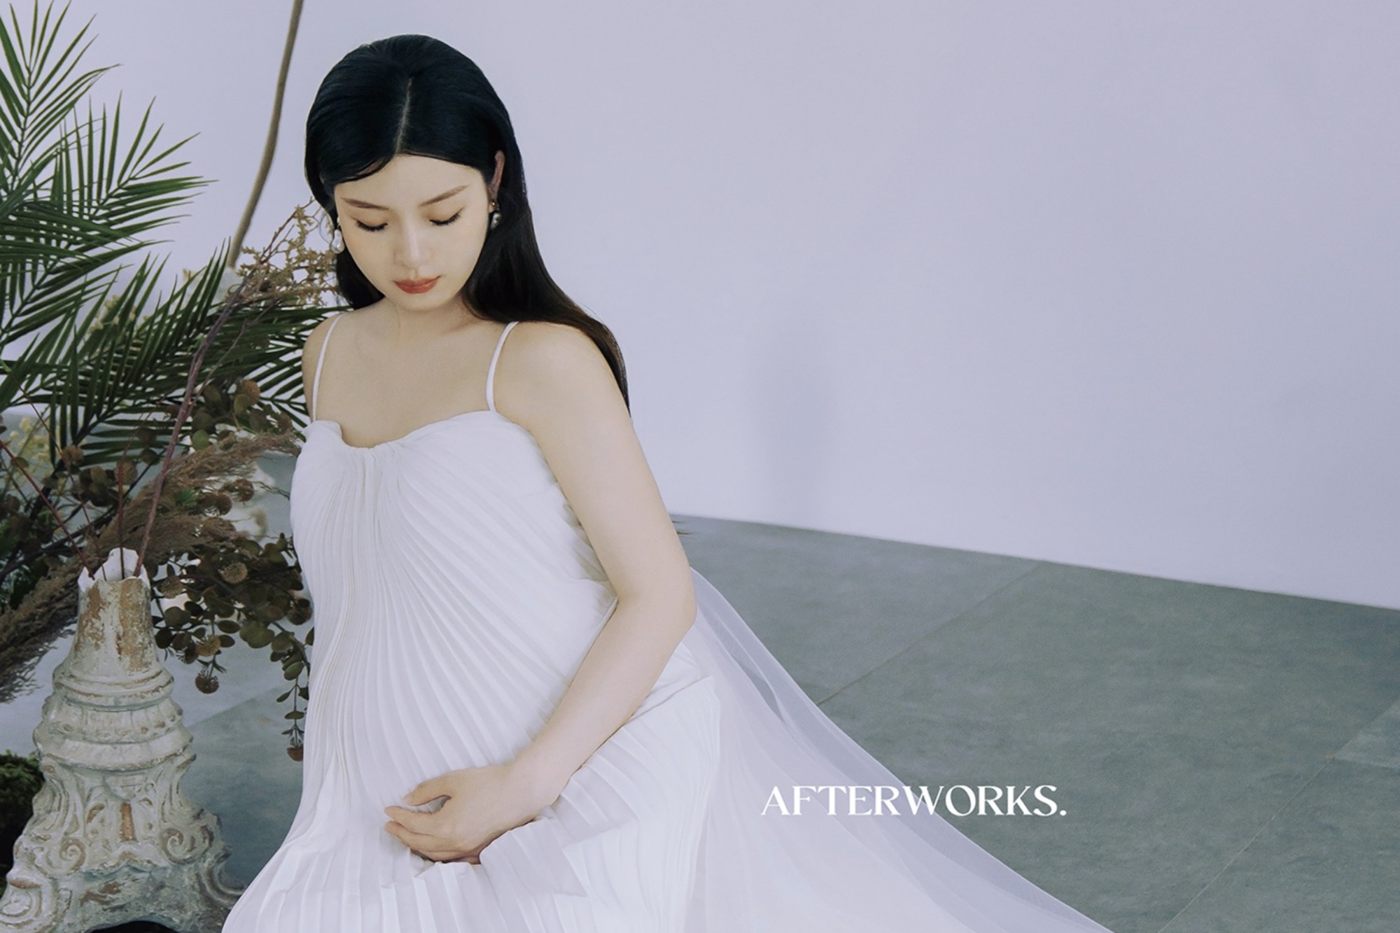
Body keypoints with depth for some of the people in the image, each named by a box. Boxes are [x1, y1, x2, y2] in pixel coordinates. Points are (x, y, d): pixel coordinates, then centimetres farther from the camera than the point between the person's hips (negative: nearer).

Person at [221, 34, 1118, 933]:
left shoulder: (544, 360, -13)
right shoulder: (329, 354, 8)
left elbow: (661, 595, -16)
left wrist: (526, 783, -21)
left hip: (582, 773, -6)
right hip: (394, 805, 6)